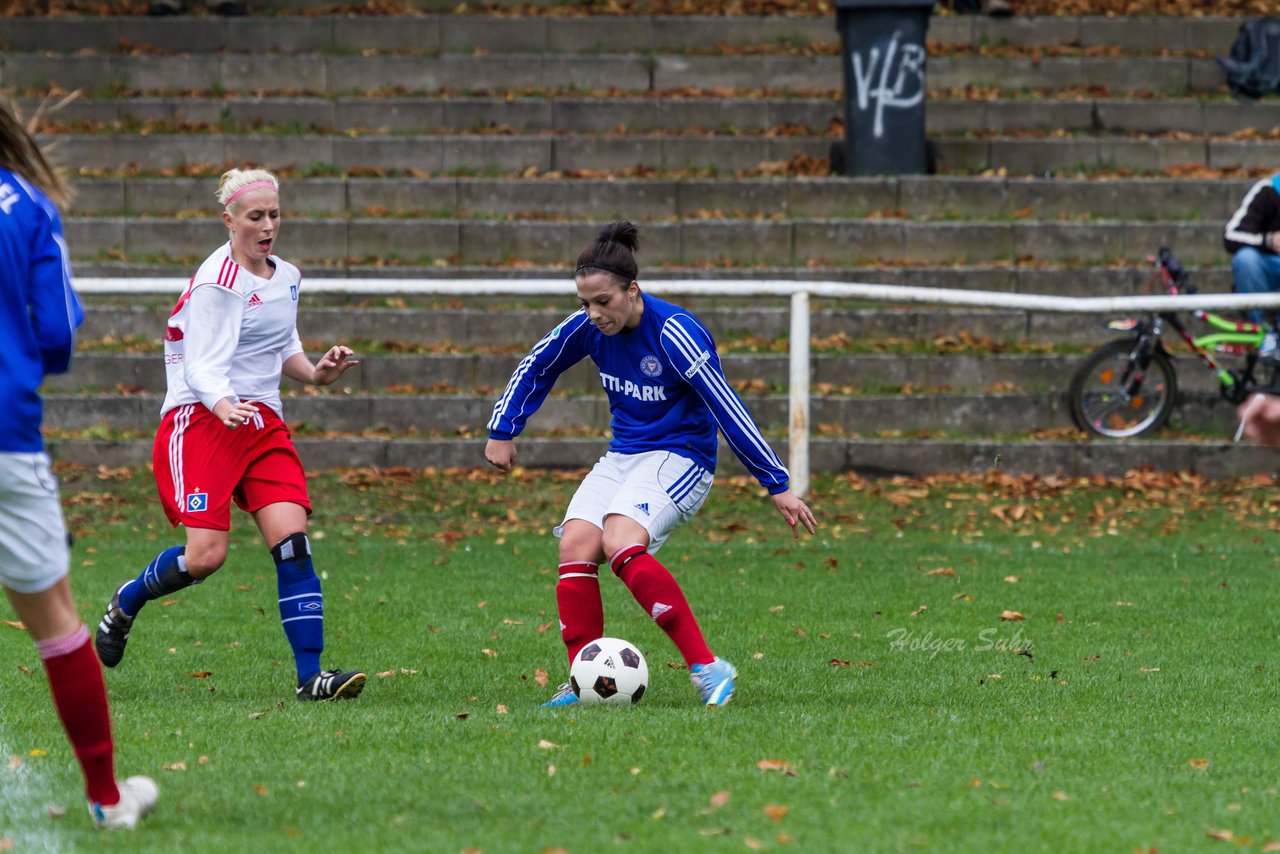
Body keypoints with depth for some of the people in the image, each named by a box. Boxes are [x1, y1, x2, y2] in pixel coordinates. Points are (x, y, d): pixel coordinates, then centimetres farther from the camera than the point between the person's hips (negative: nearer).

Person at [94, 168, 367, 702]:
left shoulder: (286, 278, 13)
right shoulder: (217, 282, -12)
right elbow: (203, 367, -20)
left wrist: (315, 373, 6)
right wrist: (224, 406, -40)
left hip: (263, 422, 7)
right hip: (201, 419, -7)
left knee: (292, 541, -12)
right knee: (206, 554, -16)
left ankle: (310, 676, -14)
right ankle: (126, 602, 16)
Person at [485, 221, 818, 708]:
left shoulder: (673, 334, -23)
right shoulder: (589, 327, -4)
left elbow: (726, 408, -22)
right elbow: (536, 368, 16)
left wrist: (777, 486, -20)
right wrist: (502, 431, 16)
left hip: (680, 456, -7)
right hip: (622, 456, 7)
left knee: (619, 544, -30)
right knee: (574, 545, -16)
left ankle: (708, 668, -27)